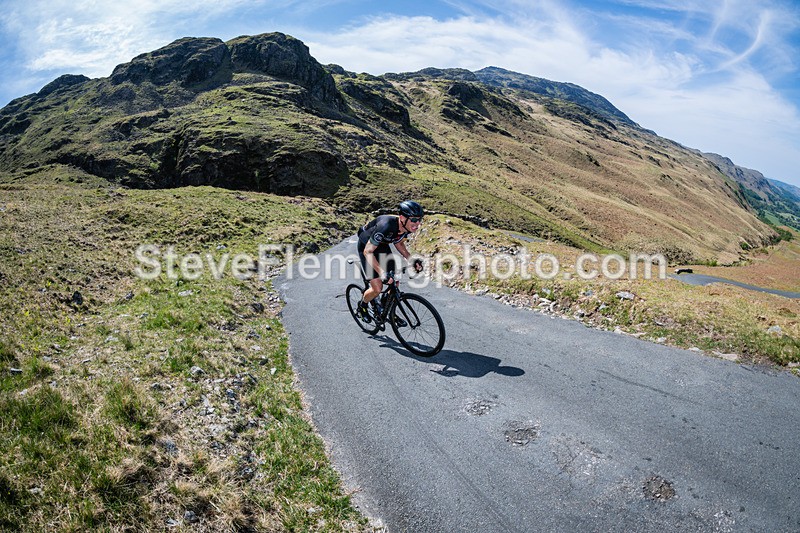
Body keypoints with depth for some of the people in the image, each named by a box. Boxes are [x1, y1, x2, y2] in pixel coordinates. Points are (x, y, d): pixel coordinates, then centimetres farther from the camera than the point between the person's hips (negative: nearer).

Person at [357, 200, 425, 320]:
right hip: (366, 246, -6)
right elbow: (368, 251, -34)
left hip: (382, 245, 6)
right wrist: (382, 273, -43)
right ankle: (362, 305, 20)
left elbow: (398, 243, 1)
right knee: (377, 288, -10)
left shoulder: (408, 226, -20)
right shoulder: (386, 226, -41)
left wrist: (411, 260, -14)